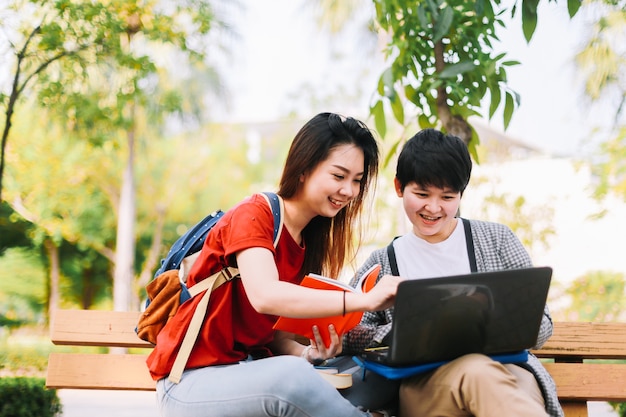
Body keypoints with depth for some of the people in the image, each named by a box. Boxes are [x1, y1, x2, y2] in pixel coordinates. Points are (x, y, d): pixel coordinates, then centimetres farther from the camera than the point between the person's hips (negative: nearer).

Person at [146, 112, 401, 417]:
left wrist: (309, 353, -14)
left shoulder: (308, 241, 11)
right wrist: (366, 300, -36)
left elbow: (276, 330, 8)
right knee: (290, 374, -35)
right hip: (192, 380, -6)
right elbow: (265, 296, -31)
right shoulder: (253, 214, -13)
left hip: (250, 373, 7)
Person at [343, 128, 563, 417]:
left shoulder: (497, 240, 14)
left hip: (506, 367, 0)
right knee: (477, 370, -36)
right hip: (421, 384, 1)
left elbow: (540, 326, 13)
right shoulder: (382, 263, 16)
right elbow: (347, 336, 7)